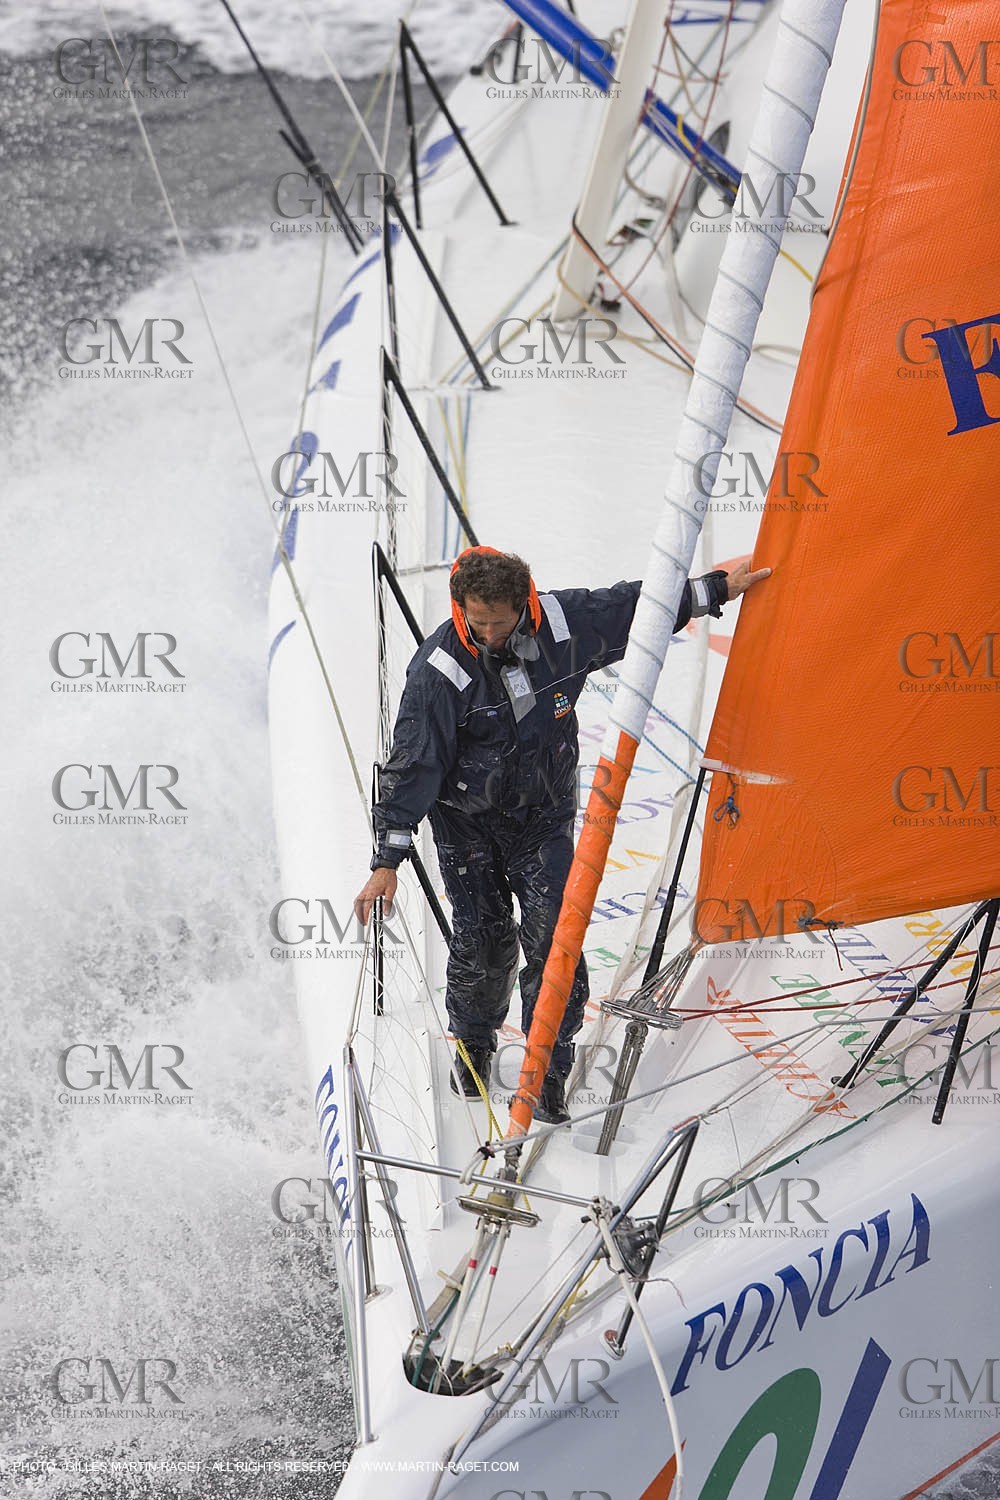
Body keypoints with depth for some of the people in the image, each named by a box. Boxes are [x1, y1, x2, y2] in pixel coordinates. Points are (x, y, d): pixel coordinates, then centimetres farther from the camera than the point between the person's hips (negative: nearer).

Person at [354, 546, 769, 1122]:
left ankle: (550, 1070, 6)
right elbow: (412, 765, -20)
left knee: (553, 939, -8)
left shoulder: (565, 622, -13)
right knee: (483, 940, 0)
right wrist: (388, 862, -22)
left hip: (544, 815, 2)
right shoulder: (439, 670, -21)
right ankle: (474, 1047, 30)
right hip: (468, 821, -2)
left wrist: (715, 588, 9)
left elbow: (635, 605, 5)